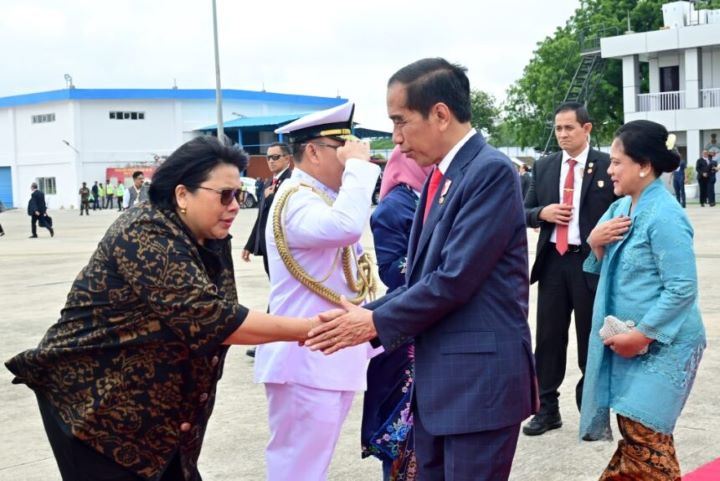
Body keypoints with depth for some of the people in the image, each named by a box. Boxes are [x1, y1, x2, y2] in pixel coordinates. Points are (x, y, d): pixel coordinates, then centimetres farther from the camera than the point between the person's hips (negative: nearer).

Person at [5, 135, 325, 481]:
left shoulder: (211, 240, 3)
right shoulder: (144, 236, -24)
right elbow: (210, 320, -31)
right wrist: (310, 328, -29)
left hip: (155, 405, 8)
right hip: (91, 403, -7)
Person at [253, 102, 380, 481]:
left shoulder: (324, 197, 15)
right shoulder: (296, 198, -16)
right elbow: (344, 227, -37)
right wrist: (358, 166, -24)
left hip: (332, 356, 10)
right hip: (306, 359, -10)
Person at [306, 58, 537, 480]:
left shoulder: (492, 171, -15)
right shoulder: (440, 176, 13)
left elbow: (455, 278, -21)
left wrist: (376, 323, -11)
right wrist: (366, 315, 2)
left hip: (480, 379, -9)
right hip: (436, 380, 9)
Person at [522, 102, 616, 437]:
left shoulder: (607, 166, -3)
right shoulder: (543, 167, 8)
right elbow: (526, 213, 11)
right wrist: (542, 213, -10)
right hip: (552, 261, 4)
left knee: (591, 341, 7)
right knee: (548, 339, 9)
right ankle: (547, 409, 19)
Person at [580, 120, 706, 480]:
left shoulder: (664, 217, -19)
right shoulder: (622, 207, 6)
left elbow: (683, 289, -21)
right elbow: (603, 267, 15)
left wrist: (642, 334, -20)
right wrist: (595, 241, -6)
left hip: (662, 343, -8)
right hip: (629, 339, 8)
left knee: (644, 436, -3)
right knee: (632, 431, 16)